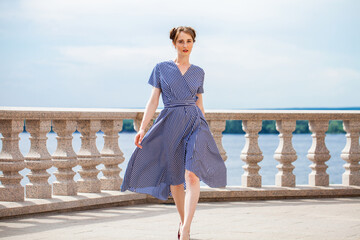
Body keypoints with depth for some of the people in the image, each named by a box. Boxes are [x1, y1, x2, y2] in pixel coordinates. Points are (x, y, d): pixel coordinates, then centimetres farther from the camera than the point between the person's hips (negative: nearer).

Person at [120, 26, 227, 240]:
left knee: (192, 176, -19)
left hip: (195, 122, 0)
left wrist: (205, 131, 17)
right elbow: (153, 101, 5)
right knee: (175, 180, 7)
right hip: (170, 124, 0)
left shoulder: (198, 72, 12)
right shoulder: (162, 68, 7)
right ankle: (183, 222, 30)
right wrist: (143, 128, -3)